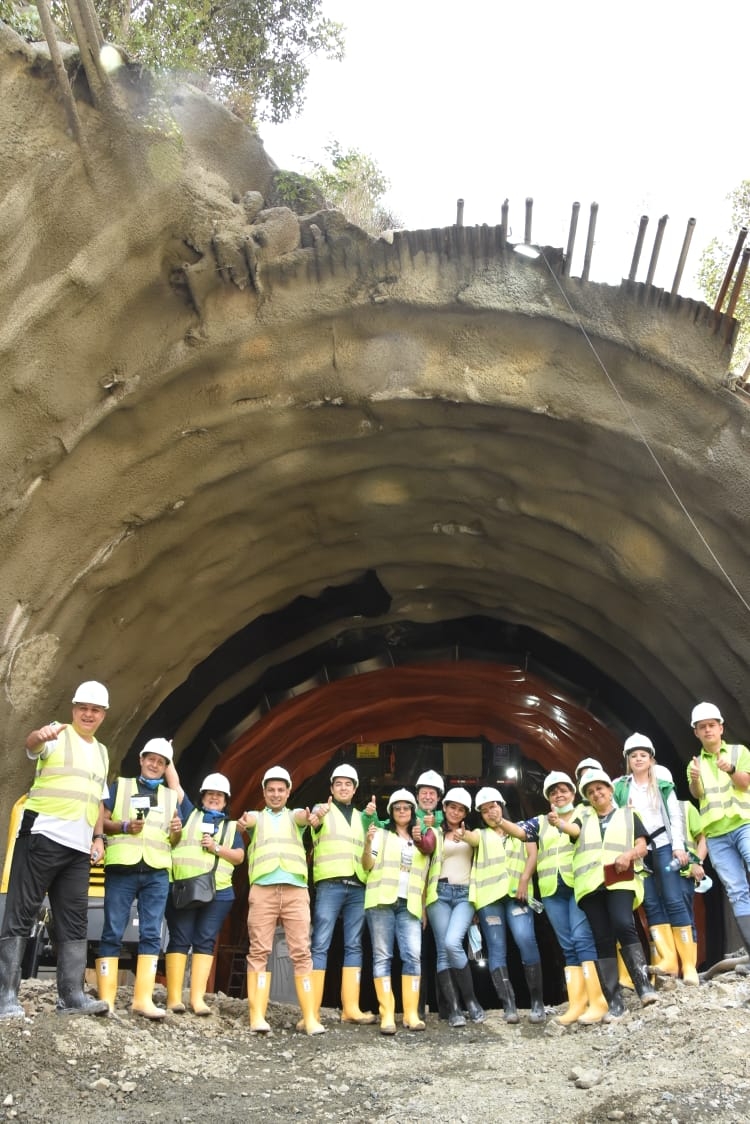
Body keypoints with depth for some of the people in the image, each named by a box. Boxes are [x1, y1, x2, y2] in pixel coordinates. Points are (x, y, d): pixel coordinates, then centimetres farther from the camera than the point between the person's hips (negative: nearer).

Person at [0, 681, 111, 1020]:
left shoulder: (102, 752, 19)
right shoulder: (58, 734, -2)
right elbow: (31, 744, -25)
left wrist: (99, 837, 11)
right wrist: (41, 735, -49)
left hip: (79, 847, 7)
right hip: (42, 837, -6)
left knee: (74, 923, 4)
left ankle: (71, 995, 6)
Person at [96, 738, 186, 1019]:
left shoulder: (171, 796, 19)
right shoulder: (120, 786, 12)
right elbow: (102, 821, 4)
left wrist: (177, 831, -4)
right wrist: (124, 826, -14)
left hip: (157, 872, 3)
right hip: (121, 868, -2)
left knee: (151, 934, -4)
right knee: (112, 933, -4)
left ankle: (143, 998, -4)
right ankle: (106, 998, -2)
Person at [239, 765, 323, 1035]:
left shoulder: (294, 815, 20)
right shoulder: (256, 816, 19)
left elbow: (304, 816, -5)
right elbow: (248, 820, -6)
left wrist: (311, 817, -31)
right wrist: (243, 821, -32)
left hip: (295, 888, 0)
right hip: (263, 888, 0)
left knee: (301, 952, -4)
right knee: (259, 951, -6)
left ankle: (310, 1017, -6)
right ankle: (257, 1016, -7)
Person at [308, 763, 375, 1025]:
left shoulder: (361, 817, 22)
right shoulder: (322, 810, 7)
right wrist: (317, 817, -39)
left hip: (358, 888, 5)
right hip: (330, 885, -5)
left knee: (354, 946, 3)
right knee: (320, 945, -9)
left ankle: (350, 1008, 6)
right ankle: (312, 1010, -9)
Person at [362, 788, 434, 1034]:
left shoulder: (421, 842, 20)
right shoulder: (382, 834, 10)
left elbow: (424, 878, 20)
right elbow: (367, 865, -1)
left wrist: (425, 907, 7)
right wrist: (367, 843, -17)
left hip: (409, 904, 2)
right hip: (382, 901, -2)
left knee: (413, 956, -10)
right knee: (383, 956, -5)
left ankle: (411, 1014, -6)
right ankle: (387, 1015, -6)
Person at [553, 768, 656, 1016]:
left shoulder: (628, 815, 19)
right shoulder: (584, 815, 22)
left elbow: (642, 846, 10)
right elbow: (573, 829, -1)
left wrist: (629, 854, -13)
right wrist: (558, 823, -25)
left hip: (620, 881, -2)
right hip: (591, 883, 2)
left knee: (623, 925, -25)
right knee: (602, 939, -4)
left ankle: (644, 985, -20)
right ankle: (614, 1001, -3)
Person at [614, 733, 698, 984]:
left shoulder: (663, 785, 8)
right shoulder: (619, 787, 9)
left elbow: (676, 816, 3)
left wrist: (678, 846, -7)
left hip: (663, 846, -2)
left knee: (674, 901, -8)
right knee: (651, 905, -1)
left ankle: (689, 964, -6)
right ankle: (668, 959, 1)